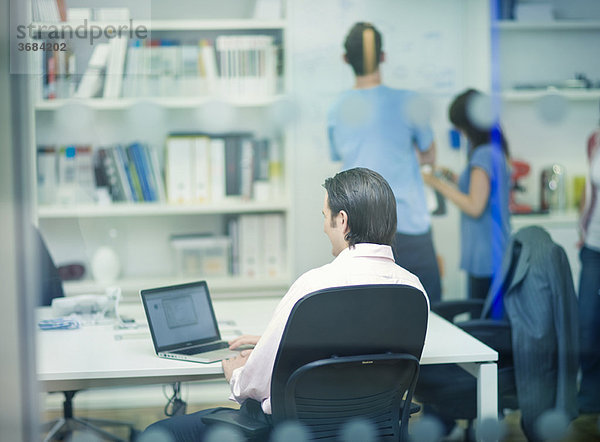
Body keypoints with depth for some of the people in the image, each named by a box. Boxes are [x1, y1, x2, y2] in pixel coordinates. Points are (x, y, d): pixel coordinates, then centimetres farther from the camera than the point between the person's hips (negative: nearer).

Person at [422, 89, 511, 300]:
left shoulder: (483, 155, -16)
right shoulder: (496, 151, 13)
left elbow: (475, 207, -17)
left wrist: (439, 185, -9)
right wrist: (455, 179, 20)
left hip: (485, 256, -10)